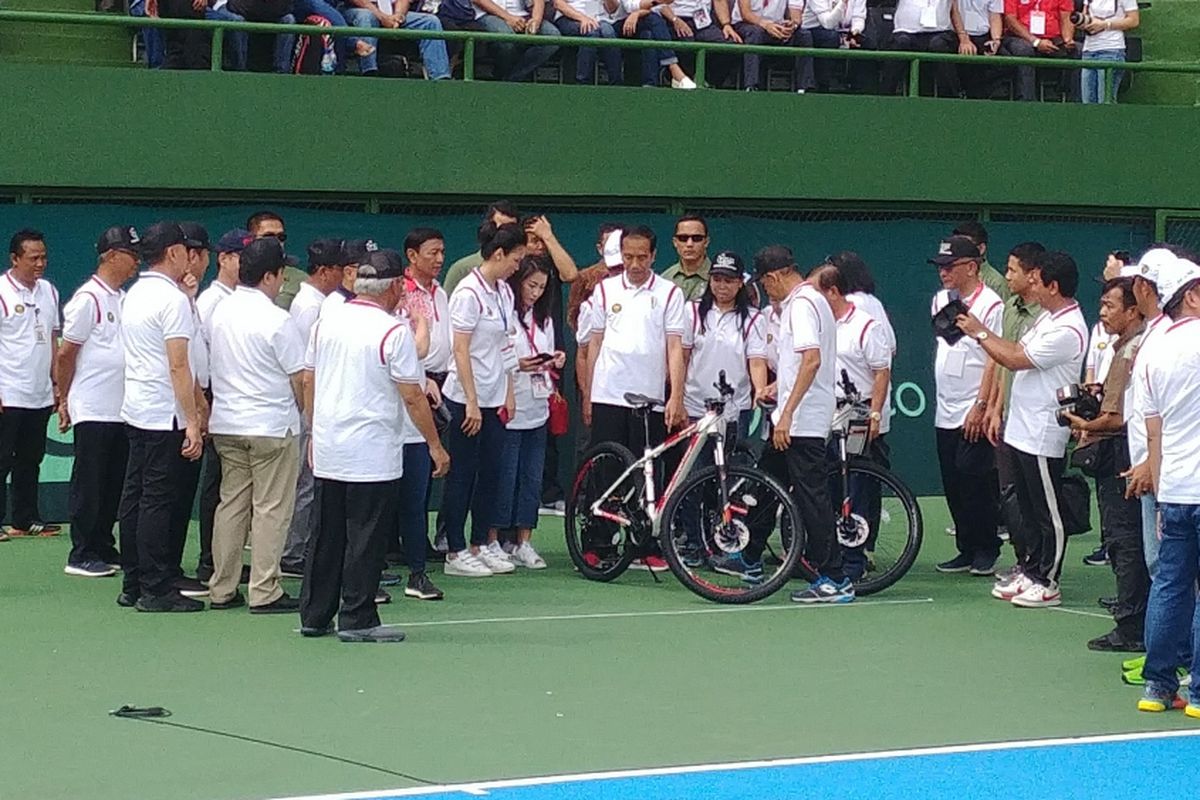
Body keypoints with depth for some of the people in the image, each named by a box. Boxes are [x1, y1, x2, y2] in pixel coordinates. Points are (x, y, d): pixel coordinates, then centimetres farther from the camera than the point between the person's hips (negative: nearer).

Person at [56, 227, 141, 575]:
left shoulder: (124, 299, 14)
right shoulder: (89, 298, -11)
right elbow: (66, 353, -9)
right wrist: (64, 400, -6)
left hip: (121, 410, 8)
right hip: (93, 411, -8)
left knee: (114, 484, 11)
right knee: (89, 484, -3)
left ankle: (104, 548, 19)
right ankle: (81, 555, 2)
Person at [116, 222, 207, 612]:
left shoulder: (135, 295, 13)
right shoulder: (173, 299, -14)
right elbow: (178, 367, -19)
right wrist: (193, 423, -18)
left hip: (135, 411, 9)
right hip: (165, 415, -9)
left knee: (135, 498, 11)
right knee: (159, 502, -6)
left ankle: (133, 585, 15)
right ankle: (156, 590, -4)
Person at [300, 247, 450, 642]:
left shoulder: (326, 320, 6)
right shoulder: (394, 332, -13)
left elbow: (308, 381, 12)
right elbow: (413, 398, -13)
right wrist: (435, 445, -3)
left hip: (327, 451, 6)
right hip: (373, 454, -6)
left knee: (326, 536, 13)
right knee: (366, 539, -1)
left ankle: (314, 616, 17)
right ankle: (357, 620, 1)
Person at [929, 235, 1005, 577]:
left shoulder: (990, 304, -12)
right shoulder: (940, 300, 13)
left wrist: (981, 406, -19)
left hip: (975, 414, -8)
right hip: (945, 413, 8)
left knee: (976, 483, -9)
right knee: (953, 486, 9)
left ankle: (986, 551, 0)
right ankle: (966, 550, 16)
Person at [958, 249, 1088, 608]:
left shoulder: (1068, 330, -21)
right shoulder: (1048, 317, 11)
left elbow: (1015, 360, -19)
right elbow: (1016, 350, 15)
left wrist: (979, 333, -10)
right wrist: (982, 332, 8)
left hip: (1043, 436, -10)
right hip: (1022, 429, 10)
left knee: (1048, 512, 0)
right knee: (1027, 508, 17)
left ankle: (1048, 583, 7)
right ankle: (1030, 571, 27)